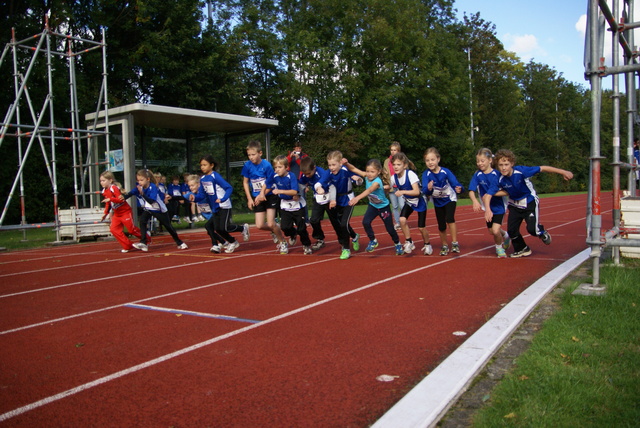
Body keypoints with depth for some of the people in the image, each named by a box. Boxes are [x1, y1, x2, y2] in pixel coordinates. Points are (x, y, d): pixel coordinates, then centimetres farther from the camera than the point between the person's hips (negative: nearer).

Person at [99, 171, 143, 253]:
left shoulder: (114, 188, -19)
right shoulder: (104, 191, 7)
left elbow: (120, 199, -30)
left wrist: (110, 199, -38)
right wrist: (106, 213, 13)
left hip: (125, 212, -8)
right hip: (117, 214, 8)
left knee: (132, 229, -1)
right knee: (113, 229, -4)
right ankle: (128, 246, 3)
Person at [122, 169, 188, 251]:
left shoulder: (153, 187, -28)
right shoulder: (139, 187, -12)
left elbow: (151, 201, -37)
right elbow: (131, 193, -27)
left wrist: (142, 193, -48)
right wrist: (123, 196, -46)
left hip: (159, 210, -4)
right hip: (148, 209, 4)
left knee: (168, 226, 6)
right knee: (142, 221, -23)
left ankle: (180, 243, 24)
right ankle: (143, 243, -22)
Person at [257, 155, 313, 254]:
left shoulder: (291, 176, -22)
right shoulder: (274, 176, -9)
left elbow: (294, 191, -33)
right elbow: (266, 184, 10)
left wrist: (280, 191, -38)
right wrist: (262, 193, 0)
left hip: (297, 205, -4)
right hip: (285, 205, 4)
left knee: (301, 228, 0)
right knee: (285, 227, -10)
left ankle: (307, 245, 25)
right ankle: (293, 234, 26)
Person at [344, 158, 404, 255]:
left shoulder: (377, 181, -34)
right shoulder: (367, 176, -16)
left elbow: (369, 190, -52)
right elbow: (354, 169, -14)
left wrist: (357, 198, -67)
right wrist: (346, 163, -35)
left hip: (383, 207, -5)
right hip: (372, 206, 5)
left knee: (390, 228, 6)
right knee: (365, 222, -18)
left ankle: (397, 244, 33)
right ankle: (373, 241, 4)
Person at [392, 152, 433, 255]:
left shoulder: (410, 174, -29)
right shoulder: (394, 177, -12)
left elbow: (417, 192, -36)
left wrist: (402, 192, -44)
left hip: (420, 202, -5)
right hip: (408, 202, 5)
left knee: (421, 227, -2)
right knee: (402, 220, -18)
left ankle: (427, 245, 27)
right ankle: (409, 243, 1)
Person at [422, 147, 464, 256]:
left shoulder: (446, 172, -25)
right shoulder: (426, 174, -21)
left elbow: (455, 183, -33)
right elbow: (425, 191, -29)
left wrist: (458, 188, -56)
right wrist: (428, 189, -52)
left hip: (450, 199, -2)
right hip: (438, 202, 3)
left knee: (449, 219, -25)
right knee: (441, 226, 8)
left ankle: (455, 243, -12)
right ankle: (444, 246, 28)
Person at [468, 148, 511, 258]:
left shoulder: (496, 175, -18)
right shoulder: (477, 175, -8)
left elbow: (492, 191, -26)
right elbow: (471, 191, -18)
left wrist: (488, 209, -36)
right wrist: (474, 201, -39)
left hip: (498, 206, -5)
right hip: (488, 207, 5)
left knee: (495, 230, -17)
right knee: (491, 231, 15)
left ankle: (499, 247, 14)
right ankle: (505, 236, 48)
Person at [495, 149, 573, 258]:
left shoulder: (521, 171, -29)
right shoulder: (500, 180, -20)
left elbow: (543, 168, -24)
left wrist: (563, 172, -21)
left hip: (530, 202, -4)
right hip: (515, 205, 4)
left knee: (532, 229, -16)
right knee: (511, 230, -2)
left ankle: (542, 232, 23)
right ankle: (521, 249, 25)